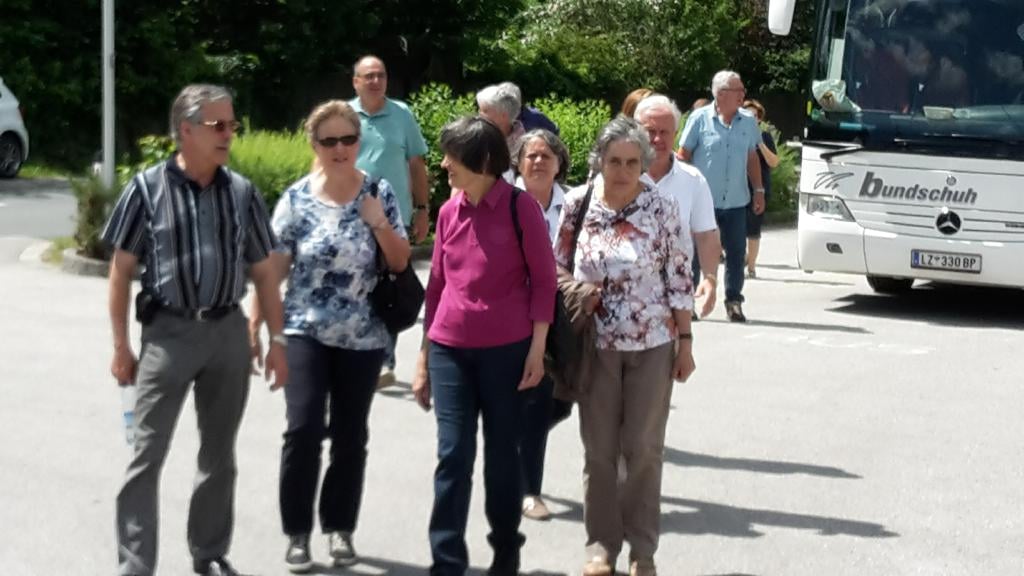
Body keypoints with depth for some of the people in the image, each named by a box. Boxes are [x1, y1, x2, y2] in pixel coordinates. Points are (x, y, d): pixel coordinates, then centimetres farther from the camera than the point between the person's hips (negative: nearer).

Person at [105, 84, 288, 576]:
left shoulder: (241, 192, 3)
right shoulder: (148, 187, -5)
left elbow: (263, 272, 9)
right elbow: (122, 270, -1)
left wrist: (276, 340, 5)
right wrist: (121, 345, -3)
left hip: (228, 331, 3)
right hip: (168, 331, -3)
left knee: (219, 454, 13)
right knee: (147, 454, -3)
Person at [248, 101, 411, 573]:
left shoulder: (379, 193, 1)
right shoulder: (296, 198, -2)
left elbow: (401, 263, 2)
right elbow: (273, 266, 0)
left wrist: (378, 222, -14)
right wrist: (254, 322, -4)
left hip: (364, 338, 1)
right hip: (306, 332, -1)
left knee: (350, 436, 8)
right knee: (304, 429, -11)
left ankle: (340, 528, 22)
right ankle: (297, 532, 2)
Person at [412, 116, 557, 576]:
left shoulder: (520, 206, -6)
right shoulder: (448, 212, 6)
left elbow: (543, 279, -4)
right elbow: (437, 285, 12)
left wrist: (537, 348, -9)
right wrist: (424, 357, 13)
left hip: (506, 349, -3)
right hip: (450, 350, 3)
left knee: (502, 456, 8)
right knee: (453, 456, -1)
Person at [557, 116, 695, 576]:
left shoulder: (662, 208, -7)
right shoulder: (577, 204, -4)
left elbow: (678, 278, -3)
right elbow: (559, 268, 7)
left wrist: (685, 342, -3)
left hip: (652, 343, -1)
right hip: (596, 343, 1)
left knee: (644, 447, 6)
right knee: (598, 447, 8)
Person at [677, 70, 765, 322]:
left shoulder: (748, 122, 6)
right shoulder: (699, 119, -6)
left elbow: (752, 158, 16)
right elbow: (684, 155, -1)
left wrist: (758, 190, 12)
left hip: (736, 201, 3)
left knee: (737, 252, 5)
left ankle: (734, 301, 16)